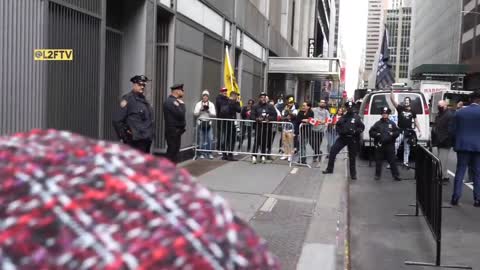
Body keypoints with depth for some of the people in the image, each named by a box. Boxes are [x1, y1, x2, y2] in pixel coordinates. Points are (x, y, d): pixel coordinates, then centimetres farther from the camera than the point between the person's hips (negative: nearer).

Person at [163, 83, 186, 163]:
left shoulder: (175, 101, 15)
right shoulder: (170, 101, -17)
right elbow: (180, 114, -23)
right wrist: (182, 104, -11)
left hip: (176, 130, 10)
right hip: (173, 131, -10)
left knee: (174, 151, 14)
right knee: (172, 152, -6)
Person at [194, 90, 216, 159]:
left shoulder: (211, 104, 7)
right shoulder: (198, 104, 5)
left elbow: (214, 114, -1)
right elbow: (195, 113, -1)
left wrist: (208, 110, -15)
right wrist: (201, 110, -14)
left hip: (208, 123, 1)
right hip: (200, 123, -1)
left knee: (210, 139, -4)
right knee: (201, 139, 0)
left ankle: (209, 153, 4)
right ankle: (202, 153, 8)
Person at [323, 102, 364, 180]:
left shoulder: (357, 117, 1)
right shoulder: (343, 117, 11)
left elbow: (362, 127, -2)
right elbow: (337, 125, 18)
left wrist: (355, 131, -18)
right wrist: (340, 131, -2)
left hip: (352, 139, -3)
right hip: (342, 137, 3)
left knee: (352, 157, 5)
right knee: (333, 151, -7)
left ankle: (353, 174, 19)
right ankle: (329, 169, 4)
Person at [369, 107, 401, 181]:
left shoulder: (392, 123, 8)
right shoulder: (377, 123, 6)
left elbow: (397, 132, 8)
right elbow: (371, 132, 5)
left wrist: (392, 134, -12)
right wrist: (376, 134, -13)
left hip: (390, 145, 0)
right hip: (379, 145, 0)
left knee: (392, 161, 2)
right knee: (378, 161, 7)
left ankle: (396, 175, 8)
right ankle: (377, 175, 18)